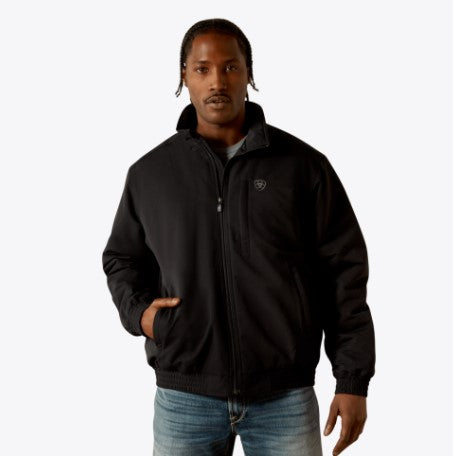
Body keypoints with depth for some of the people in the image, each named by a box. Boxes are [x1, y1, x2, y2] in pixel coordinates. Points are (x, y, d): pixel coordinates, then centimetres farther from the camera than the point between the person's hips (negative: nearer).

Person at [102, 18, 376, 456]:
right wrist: (138, 312, -1)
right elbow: (121, 258, 19)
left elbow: (344, 271, 1)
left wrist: (353, 381, -1)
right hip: (183, 396, 2)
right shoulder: (148, 173, 6)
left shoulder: (303, 165, 0)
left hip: (285, 396, -1)